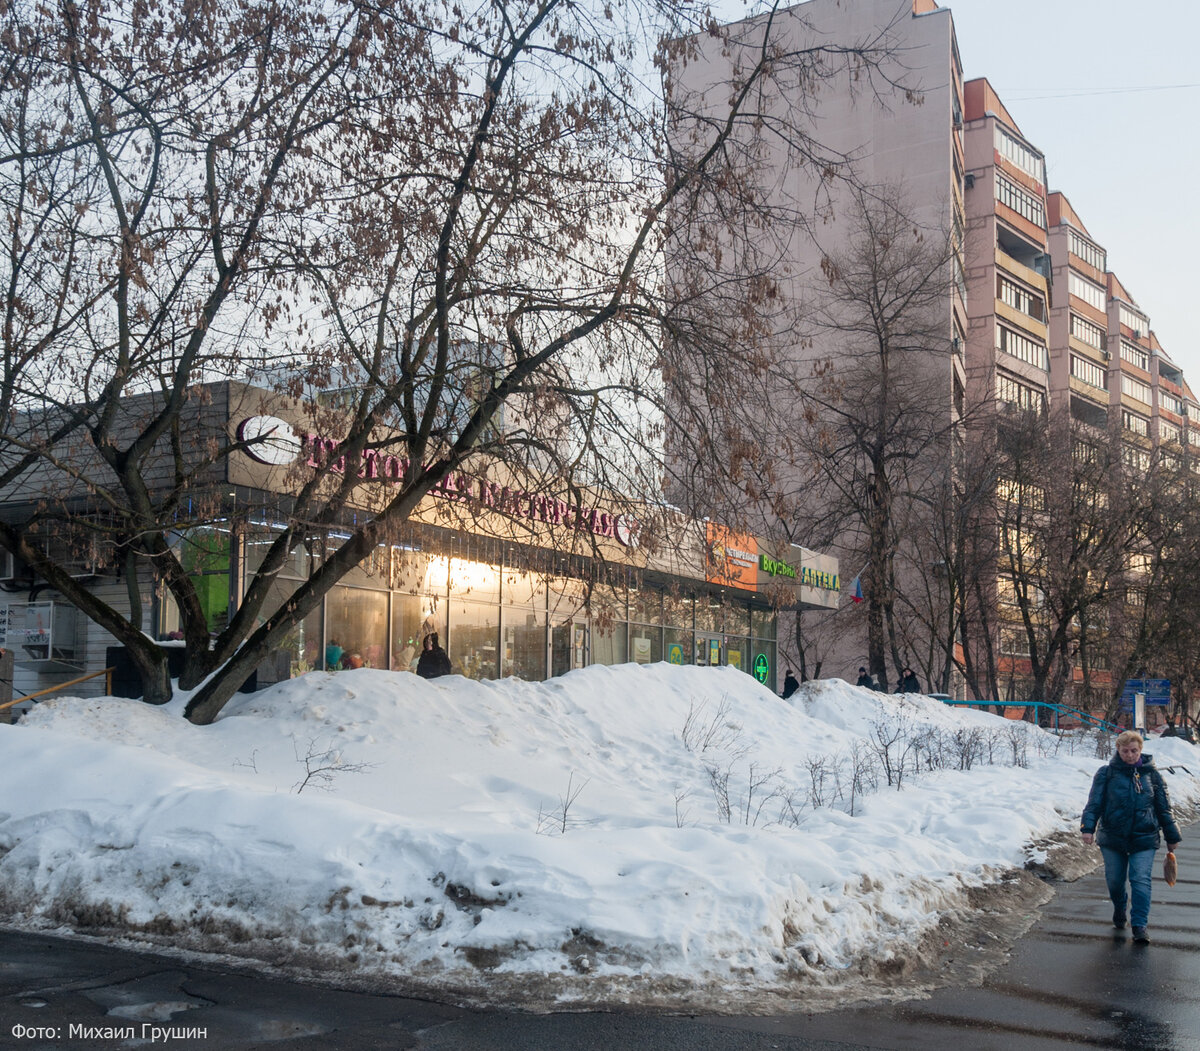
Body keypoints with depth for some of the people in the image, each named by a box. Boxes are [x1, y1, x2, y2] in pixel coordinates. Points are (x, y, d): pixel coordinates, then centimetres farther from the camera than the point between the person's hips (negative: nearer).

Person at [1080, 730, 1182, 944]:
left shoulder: (1152, 775, 6)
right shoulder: (1106, 773, 1)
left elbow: (1164, 809, 12)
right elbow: (1094, 803, -1)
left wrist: (1172, 837, 14)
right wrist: (1088, 827, -14)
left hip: (1144, 839, 0)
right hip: (1112, 838, 0)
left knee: (1141, 880, -10)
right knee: (1114, 880, 10)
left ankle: (1139, 926, -4)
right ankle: (1119, 908, 40)